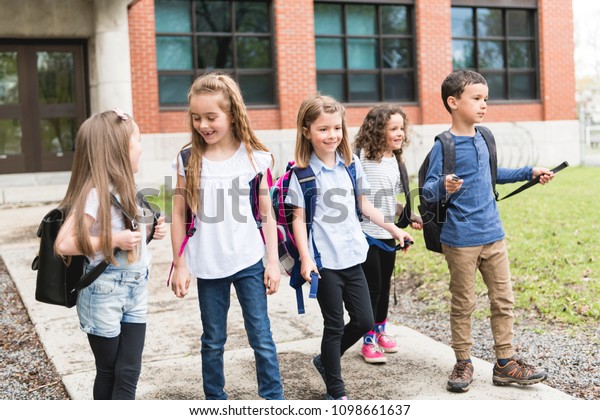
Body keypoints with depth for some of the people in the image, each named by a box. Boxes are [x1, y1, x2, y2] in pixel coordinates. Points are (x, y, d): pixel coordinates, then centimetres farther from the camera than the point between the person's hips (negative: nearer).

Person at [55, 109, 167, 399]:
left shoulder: (124, 189, 8)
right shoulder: (95, 193, -20)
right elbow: (64, 244, -26)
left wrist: (150, 232, 3)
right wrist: (115, 240, -25)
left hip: (135, 290, 7)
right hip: (104, 293, -7)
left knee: (128, 373, 7)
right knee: (108, 372, 9)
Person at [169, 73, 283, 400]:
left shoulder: (255, 157, -4)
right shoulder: (188, 159, -2)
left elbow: (266, 213, 1)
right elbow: (179, 214, 2)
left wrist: (273, 262, 0)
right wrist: (179, 265, 1)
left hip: (249, 262, -1)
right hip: (208, 266, 1)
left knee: (262, 338, 4)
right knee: (213, 340, 13)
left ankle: (273, 401, 16)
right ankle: (215, 400, 29)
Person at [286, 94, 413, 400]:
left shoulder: (351, 164, 6)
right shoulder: (303, 172, -9)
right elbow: (298, 218, -8)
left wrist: (393, 229, 15)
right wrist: (305, 259, -16)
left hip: (352, 256, 5)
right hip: (324, 260, -5)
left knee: (364, 321, 8)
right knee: (335, 325, 4)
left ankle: (326, 360, 33)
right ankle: (336, 392, 21)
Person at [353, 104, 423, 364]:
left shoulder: (396, 162, 10)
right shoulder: (362, 157, -14)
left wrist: (409, 218, 7)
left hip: (387, 235, 7)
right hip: (365, 234, -7)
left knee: (384, 286, 16)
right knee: (371, 288, 0)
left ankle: (380, 331, 34)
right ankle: (368, 341, 14)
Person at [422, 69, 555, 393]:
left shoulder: (483, 138, 8)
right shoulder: (444, 146, -11)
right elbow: (428, 191, -14)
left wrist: (529, 172, 26)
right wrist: (443, 187, -36)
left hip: (492, 235, 6)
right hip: (460, 240, -6)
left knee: (503, 299, 9)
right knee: (462, 304, 6)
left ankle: (505, 362, 21)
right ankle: (463, 363, 20)